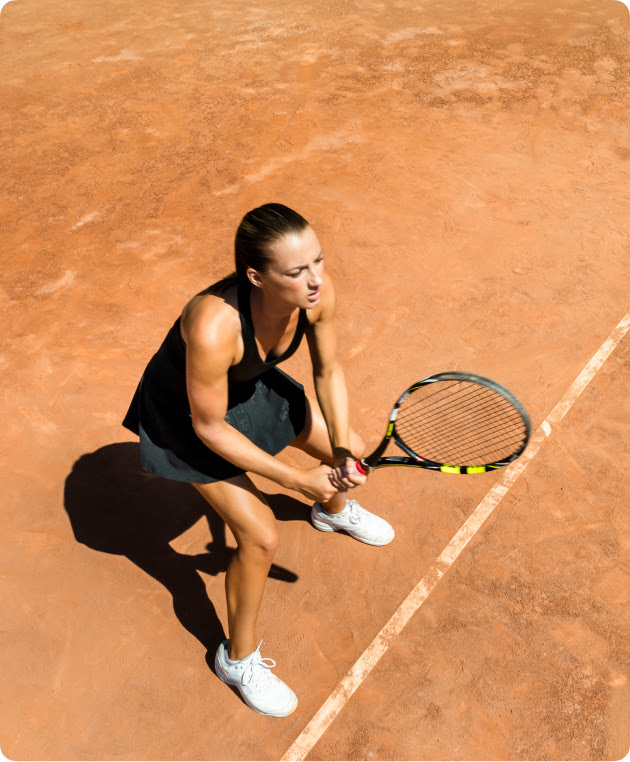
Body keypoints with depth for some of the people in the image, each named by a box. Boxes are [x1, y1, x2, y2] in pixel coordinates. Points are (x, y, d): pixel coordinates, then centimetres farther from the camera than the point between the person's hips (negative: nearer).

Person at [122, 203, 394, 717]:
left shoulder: (318, 293, -27)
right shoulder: (214, 327, -44)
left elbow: (328, 370, -8)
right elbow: (208, 426, -30)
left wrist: (342, 452, -18)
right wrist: (296, 478, -25)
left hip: (253, 385, 6)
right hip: (185, 412, -6)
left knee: (351, 452, 16)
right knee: (261, 536, -9)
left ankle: (333, 511, 57)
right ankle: (238, 657, 21)